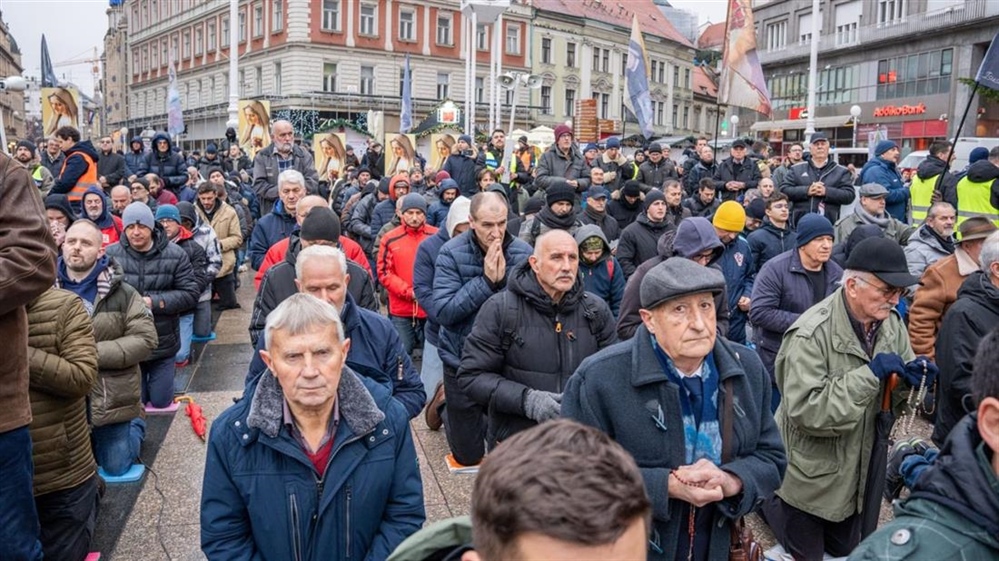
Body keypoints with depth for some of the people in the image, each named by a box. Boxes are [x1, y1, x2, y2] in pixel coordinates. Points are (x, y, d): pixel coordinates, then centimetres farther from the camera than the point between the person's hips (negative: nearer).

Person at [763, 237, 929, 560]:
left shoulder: (890, 322, -4)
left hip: (860, 472, 7)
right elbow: (805, 411, -35)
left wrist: (911, 375, -16)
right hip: (812, 477, -6)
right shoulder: (812, 334, -28)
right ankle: (766, 497, 34)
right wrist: (870, 373, -35)